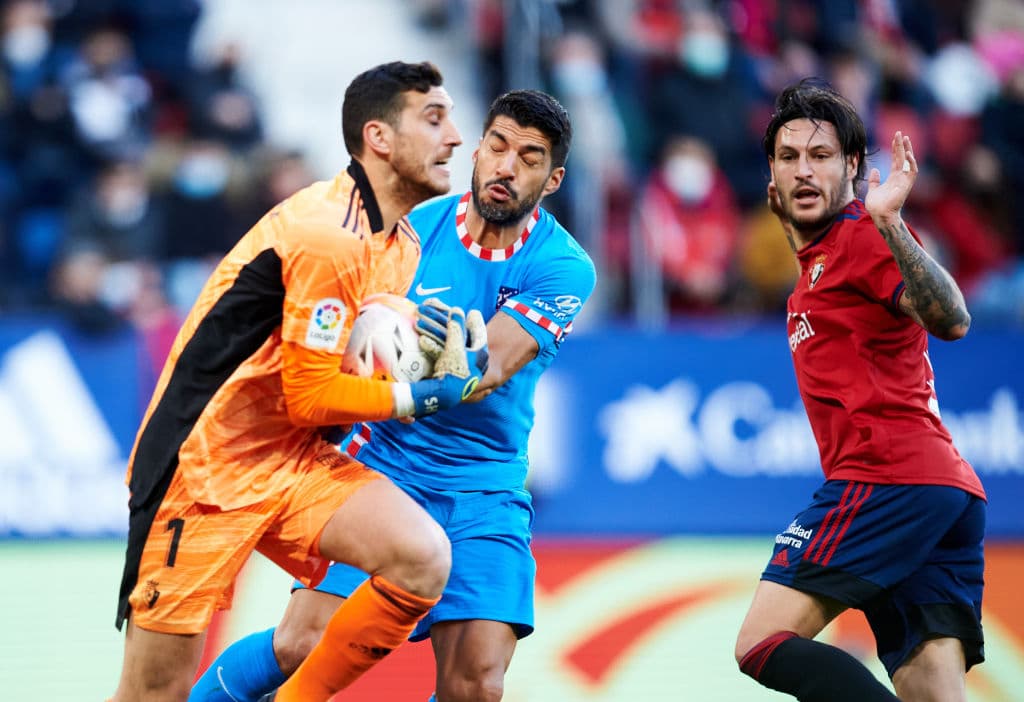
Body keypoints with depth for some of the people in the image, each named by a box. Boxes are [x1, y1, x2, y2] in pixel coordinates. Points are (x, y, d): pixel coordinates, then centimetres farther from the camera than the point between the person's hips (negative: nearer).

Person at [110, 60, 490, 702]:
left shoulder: (403, 240, 9)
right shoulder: (326, 234, -20)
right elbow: (310, 397, -17)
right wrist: (428, 396, -10)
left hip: (297, 459, 8)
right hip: (205, 462, -8)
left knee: (423, 558, -16)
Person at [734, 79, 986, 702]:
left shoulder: (860, 236, -3)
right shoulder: (816, 261, 26)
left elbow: (951, 321, -16)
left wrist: (890, 225, -31)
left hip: (888, 478, -9)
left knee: (763, 644, -14)